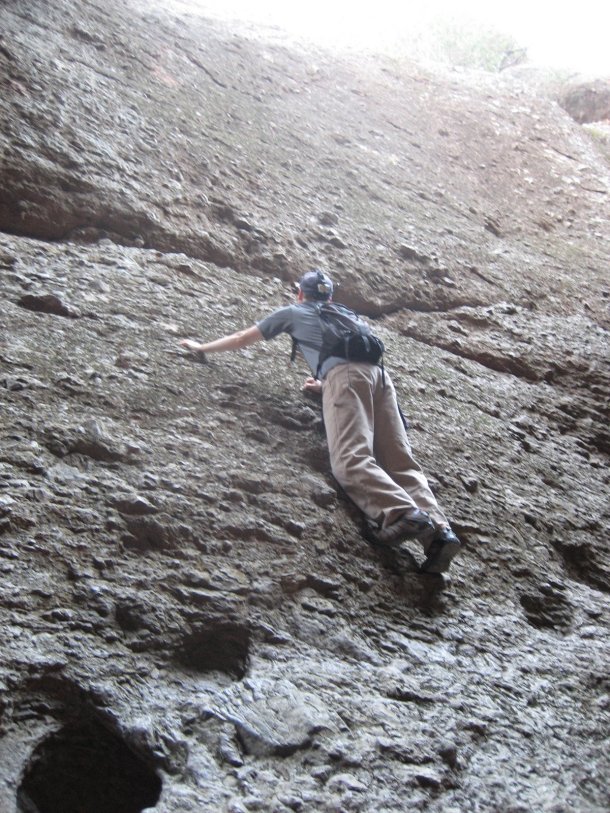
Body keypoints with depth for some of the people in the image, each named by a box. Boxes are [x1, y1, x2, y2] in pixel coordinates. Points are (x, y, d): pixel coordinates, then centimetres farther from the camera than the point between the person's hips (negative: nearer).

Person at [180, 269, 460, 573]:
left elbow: (242, 338, 35)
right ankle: (439, 531, -30)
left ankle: (403, 514, -46)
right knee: (401, 462, -8)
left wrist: (202, 348, 49)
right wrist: (324, 386, 54)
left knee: (351, 460, -21)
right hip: (379, 373, 5)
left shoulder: (293, 312, 27)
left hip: (346, 374, -5)